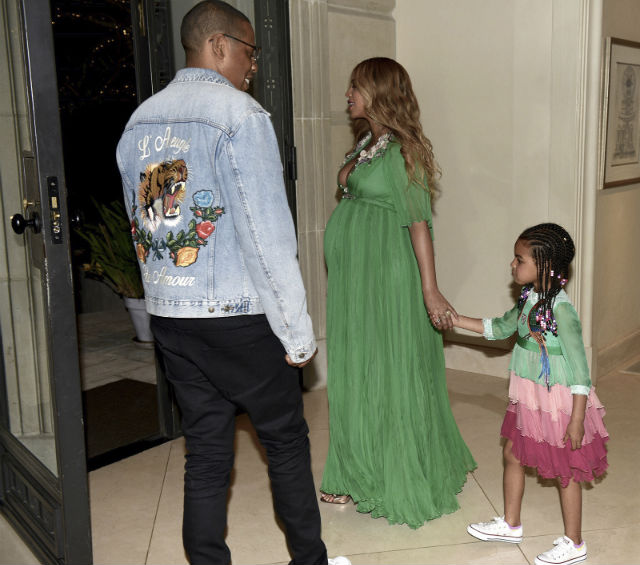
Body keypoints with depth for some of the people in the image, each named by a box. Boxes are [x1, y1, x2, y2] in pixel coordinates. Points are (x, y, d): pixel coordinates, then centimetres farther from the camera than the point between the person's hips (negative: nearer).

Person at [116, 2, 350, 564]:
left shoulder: (138, 122, 10)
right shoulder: (239, 113, -13)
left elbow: (143, 226, 13)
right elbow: (267, 232, -17)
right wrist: (297, 329, -11)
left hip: (168, 316, 7)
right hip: (239, 316, -6)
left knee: (205, 455, 13)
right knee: (286, 442, 12)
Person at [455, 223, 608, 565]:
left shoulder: (560, 309, -24)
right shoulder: (528, 300, 1)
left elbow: (578, 364, -22)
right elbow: (499, 328, 18)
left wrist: (577, 418, -22)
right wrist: (456, 320, 12)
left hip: (557, 402, -9)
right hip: (528, 399, 9)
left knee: (565, 470, 6)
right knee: (512, 454, 17)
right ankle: (510, 525, 36)